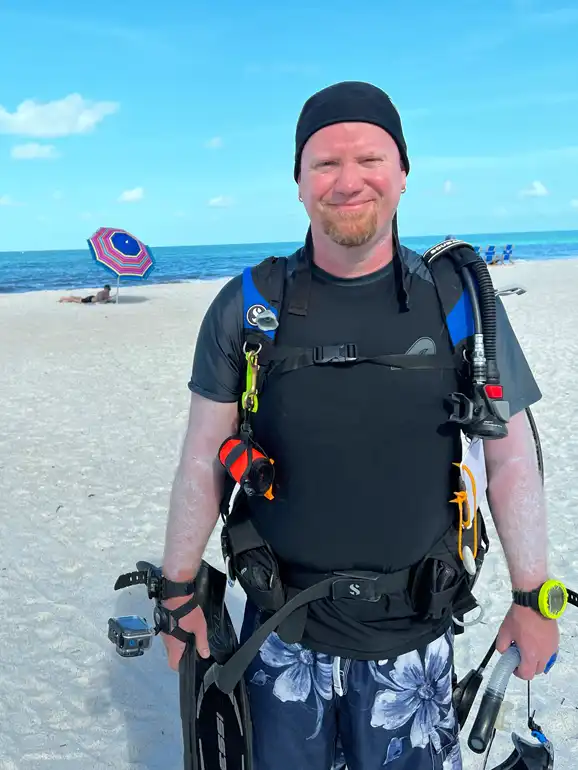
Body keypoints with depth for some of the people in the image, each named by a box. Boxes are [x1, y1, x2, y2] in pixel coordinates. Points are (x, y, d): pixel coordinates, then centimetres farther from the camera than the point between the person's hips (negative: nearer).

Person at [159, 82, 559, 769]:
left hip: (411, 642, 0)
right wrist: (178, 589, 1)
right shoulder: (247, 306, -7)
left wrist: (533, 598, 2)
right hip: (282, 638, 1)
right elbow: (203, 460, -2)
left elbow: (512, 461, -1)